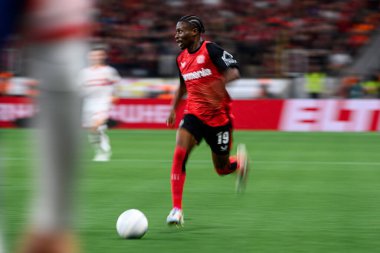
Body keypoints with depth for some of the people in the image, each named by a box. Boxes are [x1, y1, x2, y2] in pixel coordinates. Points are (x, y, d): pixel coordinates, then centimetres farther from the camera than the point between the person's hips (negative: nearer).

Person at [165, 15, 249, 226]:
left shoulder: (211, 50, -12)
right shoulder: (181, 59, 8)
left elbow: (234, 72, -19)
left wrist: (220, 84, -38)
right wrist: (173, 109, 17)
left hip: (219, 116, -4)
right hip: (194, 114, 4)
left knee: (222, 169, 6)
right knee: (180, 154, -20)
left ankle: (240, 161, 45)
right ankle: (177, 209, -18)